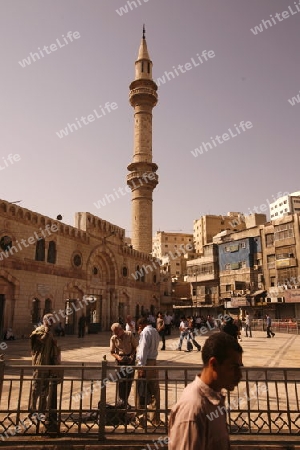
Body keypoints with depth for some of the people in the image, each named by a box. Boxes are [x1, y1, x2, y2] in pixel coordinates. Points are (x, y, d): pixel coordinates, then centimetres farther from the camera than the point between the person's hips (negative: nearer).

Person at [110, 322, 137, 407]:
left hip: (130, 358, 1)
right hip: (121, 359, -1)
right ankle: (121, 400, 8)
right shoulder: (113, 338, -10)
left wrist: (132, 356, -16)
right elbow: (112, 352, -3)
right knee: (121, 379, -7)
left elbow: (135, 347, -2)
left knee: (129, 380, 6)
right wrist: (117, 357, -21)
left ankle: (125, 400, 21)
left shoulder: (129, 335, -11)